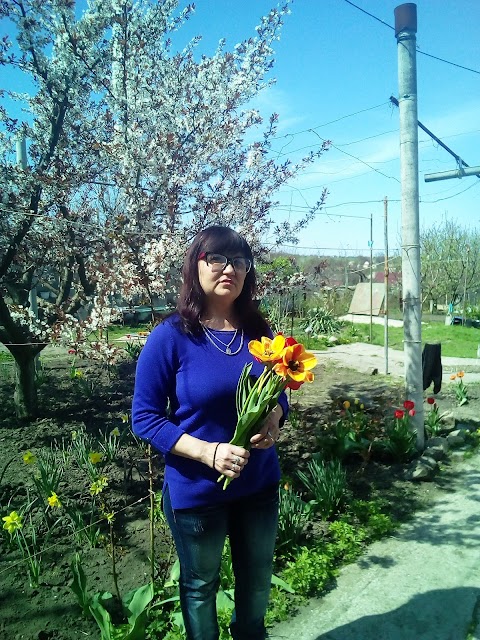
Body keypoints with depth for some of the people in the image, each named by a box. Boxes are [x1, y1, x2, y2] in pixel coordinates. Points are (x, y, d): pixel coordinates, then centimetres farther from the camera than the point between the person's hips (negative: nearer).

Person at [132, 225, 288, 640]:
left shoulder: (259, 333, -5)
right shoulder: (170, 337, -18)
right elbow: (145, 418, -15)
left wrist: (275, 417, -16)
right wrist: (209, 452, -26)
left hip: (260, 484, 5)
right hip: (195, 491, -4)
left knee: (257, 579, 26)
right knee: (200, 586, 20)